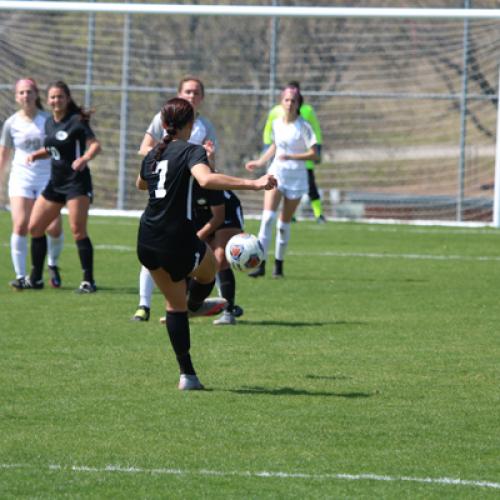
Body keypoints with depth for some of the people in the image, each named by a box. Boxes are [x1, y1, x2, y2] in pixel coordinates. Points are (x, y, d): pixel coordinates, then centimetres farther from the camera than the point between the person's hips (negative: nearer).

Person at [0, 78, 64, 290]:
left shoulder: (49, 119, -2)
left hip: (47, 178, -1)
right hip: (21, 177, 1)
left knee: (54, 227, -7)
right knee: (20, 225, -14)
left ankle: (53, 264, 23)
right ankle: (20, 276, -8)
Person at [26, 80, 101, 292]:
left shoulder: (76, 121, -10)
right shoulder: (49, 123, 11)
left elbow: (95, 144, -18)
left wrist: (85, 158, -37)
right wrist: (37, 154, 6)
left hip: (76, 181, -8)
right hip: (55, 182, 8)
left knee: (78, 231, -13)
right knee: (35, 227, 7)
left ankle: (88, 281, -7)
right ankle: (36, 278, 18)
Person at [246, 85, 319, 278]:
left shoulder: (303, 127, -9)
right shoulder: (276, 123, 4)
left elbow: (313, 154, -13)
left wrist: (291, 156, -24)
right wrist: (260, 162, 17)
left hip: (296, 176, -2)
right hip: (276, 173, 3)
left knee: (284, 224, 4)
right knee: (267, 217, -15)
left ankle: (279, 264, 21)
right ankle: (261, 264, -17)